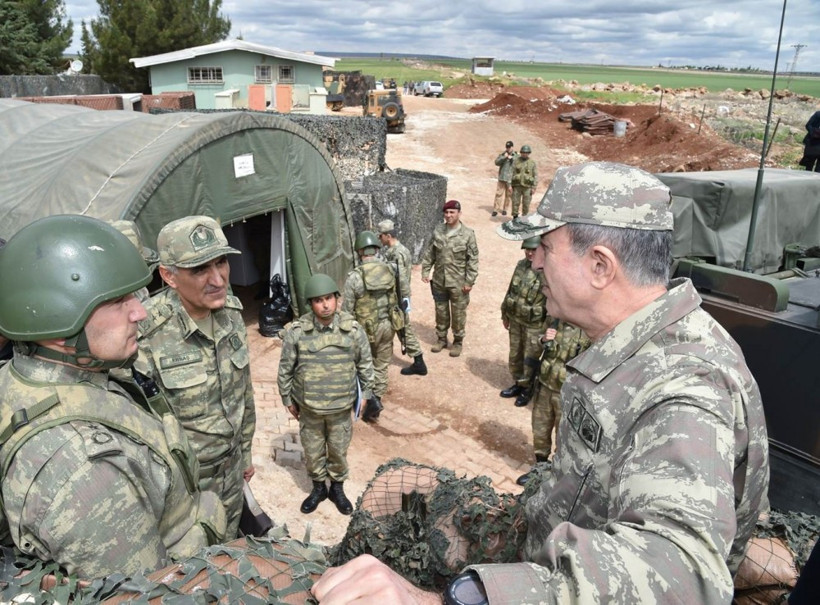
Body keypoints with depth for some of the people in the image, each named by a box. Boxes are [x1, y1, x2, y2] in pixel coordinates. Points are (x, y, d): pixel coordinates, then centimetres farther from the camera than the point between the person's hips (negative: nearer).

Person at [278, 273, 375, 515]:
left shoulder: (353, 329, -14)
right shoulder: (296, 332, -16)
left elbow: (365, 363, 1)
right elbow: (285, 369, -4)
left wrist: (365, 394, 7)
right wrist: (288, 400, 2)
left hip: (341, 406, 0)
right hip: (308, 406, 0)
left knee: (339, 450, 18)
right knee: (312, 451, 17)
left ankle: (337, 488, 42)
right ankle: (318, 487, 42)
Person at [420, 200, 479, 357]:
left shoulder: (468, 234, -12)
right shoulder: (438, 230, 0)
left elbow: (473, 260, -10)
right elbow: (430, 253, 8)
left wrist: (470, 281, -12)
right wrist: (425, 271, 4)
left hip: (458, 282, -3)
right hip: (439, 280, 4)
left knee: (458, 313, 9)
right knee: (441, 312, 16)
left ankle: (458, 342, 26)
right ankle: (441, 339, 34)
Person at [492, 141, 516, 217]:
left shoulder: (516, 156, 1)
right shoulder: (502, 154, 6)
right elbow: (497, 162, -5)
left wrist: (512, 158, -19)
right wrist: (504, 157, -18)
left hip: (511, 178, -1)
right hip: (502, 177, 1)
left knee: (509, 195, 5)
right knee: (499, 193, -1)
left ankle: (504, 209, 18)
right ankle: (495, 209, 3)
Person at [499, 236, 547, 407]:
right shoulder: (521, 265, 1)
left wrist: (549, 329, -19)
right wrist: (505, 314, 16)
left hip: (535, 324, -6)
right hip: (515, 320, 6)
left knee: (530, 359, 9)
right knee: (515, 355, 20)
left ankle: (527, 388, 29)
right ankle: (518, 383, 39)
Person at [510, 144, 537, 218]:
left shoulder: (532, 162, 2)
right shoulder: (516, 161, 4)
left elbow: (535, 176, 1)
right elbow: (512, 173, 6)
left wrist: (534, 187, -6)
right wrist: (510, 185, 0)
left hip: (527, 187, -1)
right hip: (517, 186, 1)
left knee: (526, 204, 2)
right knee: (515, 202, 2)